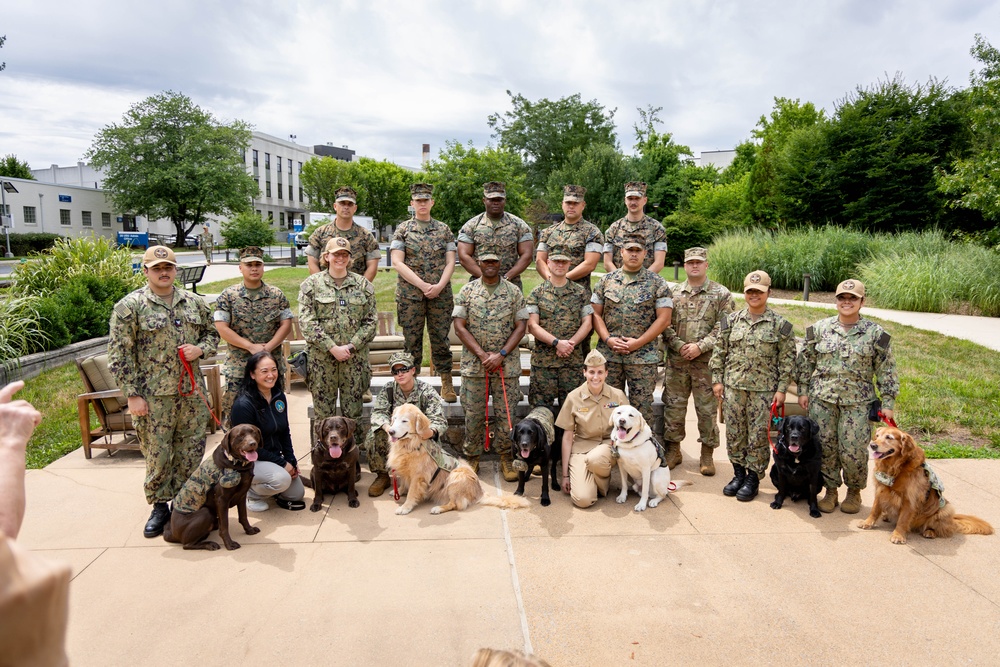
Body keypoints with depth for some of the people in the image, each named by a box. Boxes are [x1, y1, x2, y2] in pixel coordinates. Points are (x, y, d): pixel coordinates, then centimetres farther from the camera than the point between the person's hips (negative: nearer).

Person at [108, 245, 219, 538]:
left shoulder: (195, 302, 9)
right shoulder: (130, 306, -4)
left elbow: (212, 333, 19)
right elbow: (119, 355, -6)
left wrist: (200, 349, -5)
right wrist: (132, 395, -11)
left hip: (192, 393, 4)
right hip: (153, 396, -4)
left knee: (192, 453, 9)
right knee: (158, 455, 3)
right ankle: (159, 507, 22)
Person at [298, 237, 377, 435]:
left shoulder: (363, 285, 8)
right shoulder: (311, 284, 4)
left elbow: (371, 321, 4)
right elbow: (307, 322, -5)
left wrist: (352, 346, -9)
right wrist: (333, 348, -12)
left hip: (355, 358, 1)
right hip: (321, 357, -1)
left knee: (353, 413, 5)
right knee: (324, 413, 4)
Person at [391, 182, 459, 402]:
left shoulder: (444, 230, 10)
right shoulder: (403, 229, 6)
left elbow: (450, 262, 6)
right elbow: (397, 262, -3)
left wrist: (440, 285, -12)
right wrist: (422, 285, -12)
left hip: (441, 293, 1)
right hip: (410, 293, -1)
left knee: (441, 338, 3)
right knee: (412, 340, 2)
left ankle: (447, 385, 11)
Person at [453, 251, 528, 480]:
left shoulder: (513, 291, 4)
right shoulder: (467, 291, 3)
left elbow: (521, 326, 0)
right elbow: (460, 326, -2)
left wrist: (501, 355, -11)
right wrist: (481, 354, -11)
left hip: (507, 364, 0)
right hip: (474, 364, 0)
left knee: (506, 413, 4)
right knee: (473, 413, 6)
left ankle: (506, 457, 19)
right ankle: (472, 457, 22)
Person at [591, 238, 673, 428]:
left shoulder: (657, 283, 1)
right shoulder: (606, 281, 8)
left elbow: (664, 319, -4)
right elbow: (596, 314, 7)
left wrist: (638, 342, -11)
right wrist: (608, 339, -8)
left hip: (643, 356, -2)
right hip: (609, 354, 2)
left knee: (642, 406, 1)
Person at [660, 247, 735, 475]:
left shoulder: (721, 294, 2)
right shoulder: (673, 293, 9)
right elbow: (664, 324, 4)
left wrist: (700, 346, -14)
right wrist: (678, 345, -10)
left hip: (706, 362, -2)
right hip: (676, 361, 2)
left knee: (707, 409, 4)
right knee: (673, 406, 7)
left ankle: (707, 454, 18)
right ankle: (673, 449, 21)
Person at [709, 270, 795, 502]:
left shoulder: (780, 324, -2)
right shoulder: (731, 320, 5)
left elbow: (787, 359, -1)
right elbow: (719, 352, 8)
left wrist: (781, 389, -5)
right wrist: (717, 380, 3)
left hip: (763, 389, -2)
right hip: (733, 386, 3)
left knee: (758, 435, 4)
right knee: (734, 432, 9)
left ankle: (753, 478, 18)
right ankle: (738, 473, 25)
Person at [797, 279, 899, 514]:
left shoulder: (875, 333, -1)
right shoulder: (820, 329, 4)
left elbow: (887, 370, 2)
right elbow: (806, 362, 10)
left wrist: (888, 403, -2)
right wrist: (803, 390, 6)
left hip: (857, 402, -2)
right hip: (822, 399, 2)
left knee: (854, 450, -1)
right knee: (825, 447, 6)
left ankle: (854, 492, 22)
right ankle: (830, 490, 22)